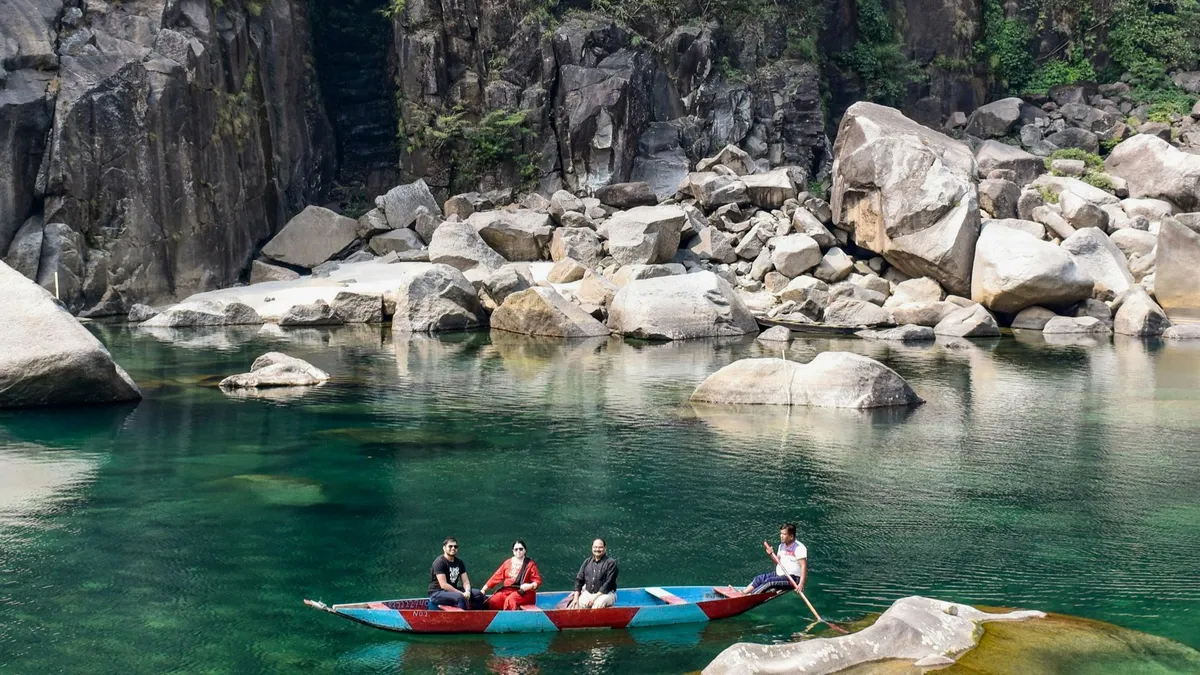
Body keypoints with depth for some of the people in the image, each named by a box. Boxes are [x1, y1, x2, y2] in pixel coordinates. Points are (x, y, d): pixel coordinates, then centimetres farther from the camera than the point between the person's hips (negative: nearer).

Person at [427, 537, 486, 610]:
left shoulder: (459, 562, 10)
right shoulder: (439, 562, -14)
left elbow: (465, 581, 5)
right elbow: (443, 585, -22)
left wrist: (467, 591, -19)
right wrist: (462, 594, -24)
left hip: (453, 590, 8)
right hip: (437, 593, -8)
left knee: (478, 594, -7)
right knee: (460, 597, -33)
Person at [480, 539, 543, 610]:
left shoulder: (530, 564, 5)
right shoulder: (507, 563, 16)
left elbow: (537, 580, 2)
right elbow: (497, 576, 16)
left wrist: (530, 586, -20)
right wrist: (484, 589, 10)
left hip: (522, 592, -4)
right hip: (506, 590, 4)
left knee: (510, 601, -35)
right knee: (492, 602, -25)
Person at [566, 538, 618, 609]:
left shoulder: (611, 563, -3)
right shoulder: (587, 562, 13)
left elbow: (608, 583, -11)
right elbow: (579, 580, 12)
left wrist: (595, 597, -16)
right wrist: (576, 598, -1)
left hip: (606, 594, -4)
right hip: (587, 593, 4)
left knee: (598, 604, -35)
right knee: (580, 603, -25)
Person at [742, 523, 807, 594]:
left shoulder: (799, 548, -17)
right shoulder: (782, 546, 10)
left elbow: (804, 566, -23)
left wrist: (801, 584, -33)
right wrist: (771, 554, -2)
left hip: (792, 578, -8)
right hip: (779, 574, 9)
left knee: (768, 581, -26)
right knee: (759, 579, -5)